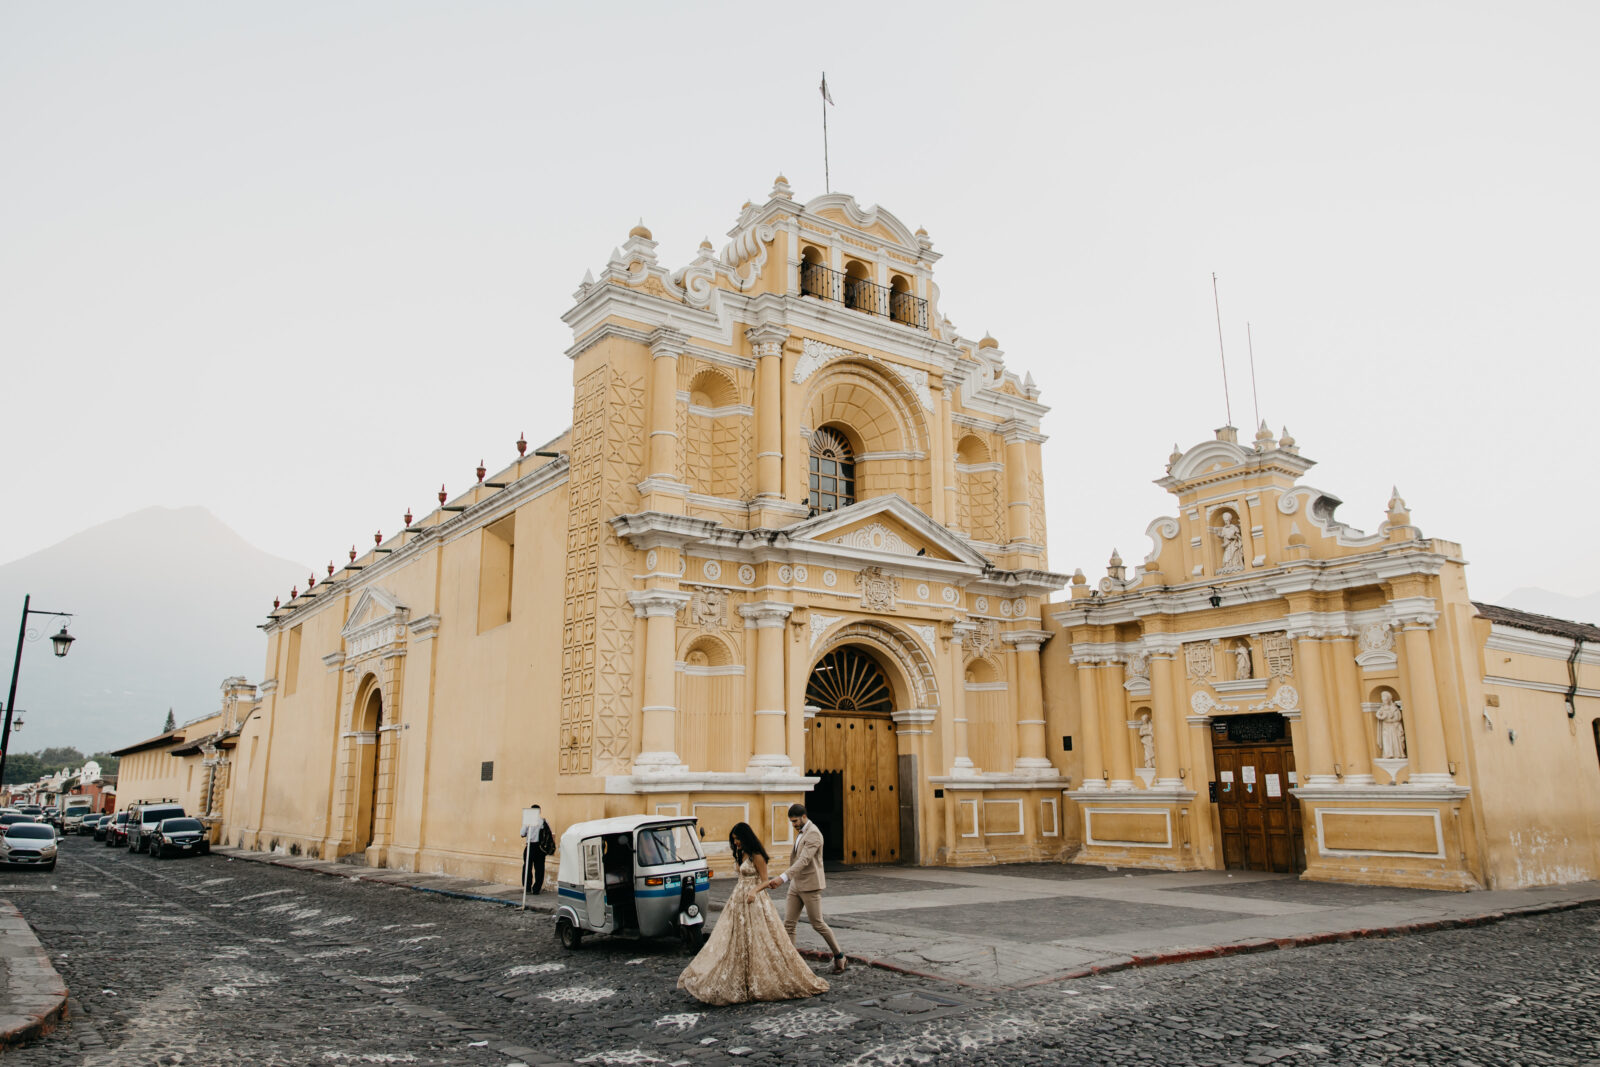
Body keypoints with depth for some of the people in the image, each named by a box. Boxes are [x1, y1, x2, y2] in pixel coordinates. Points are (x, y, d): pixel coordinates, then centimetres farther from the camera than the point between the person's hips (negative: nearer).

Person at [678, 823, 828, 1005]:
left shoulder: (756, 857, -14)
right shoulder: (741, 855, 10)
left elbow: (765, 881, -15)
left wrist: (754, 891, -32)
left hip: (754, 901, -9)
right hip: (739, 901, 9)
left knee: (757, 941, -6)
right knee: (736, 941, 7)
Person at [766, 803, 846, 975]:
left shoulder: (813, 834, -19)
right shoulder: (800, 832, 12)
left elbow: (804, 860, -31)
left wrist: (783, 878, -40)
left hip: (810, 886, -9)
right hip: (796, 885, 9)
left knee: (817, 924, 1)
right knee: (788, 924, 1)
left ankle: (838, 956, 19)